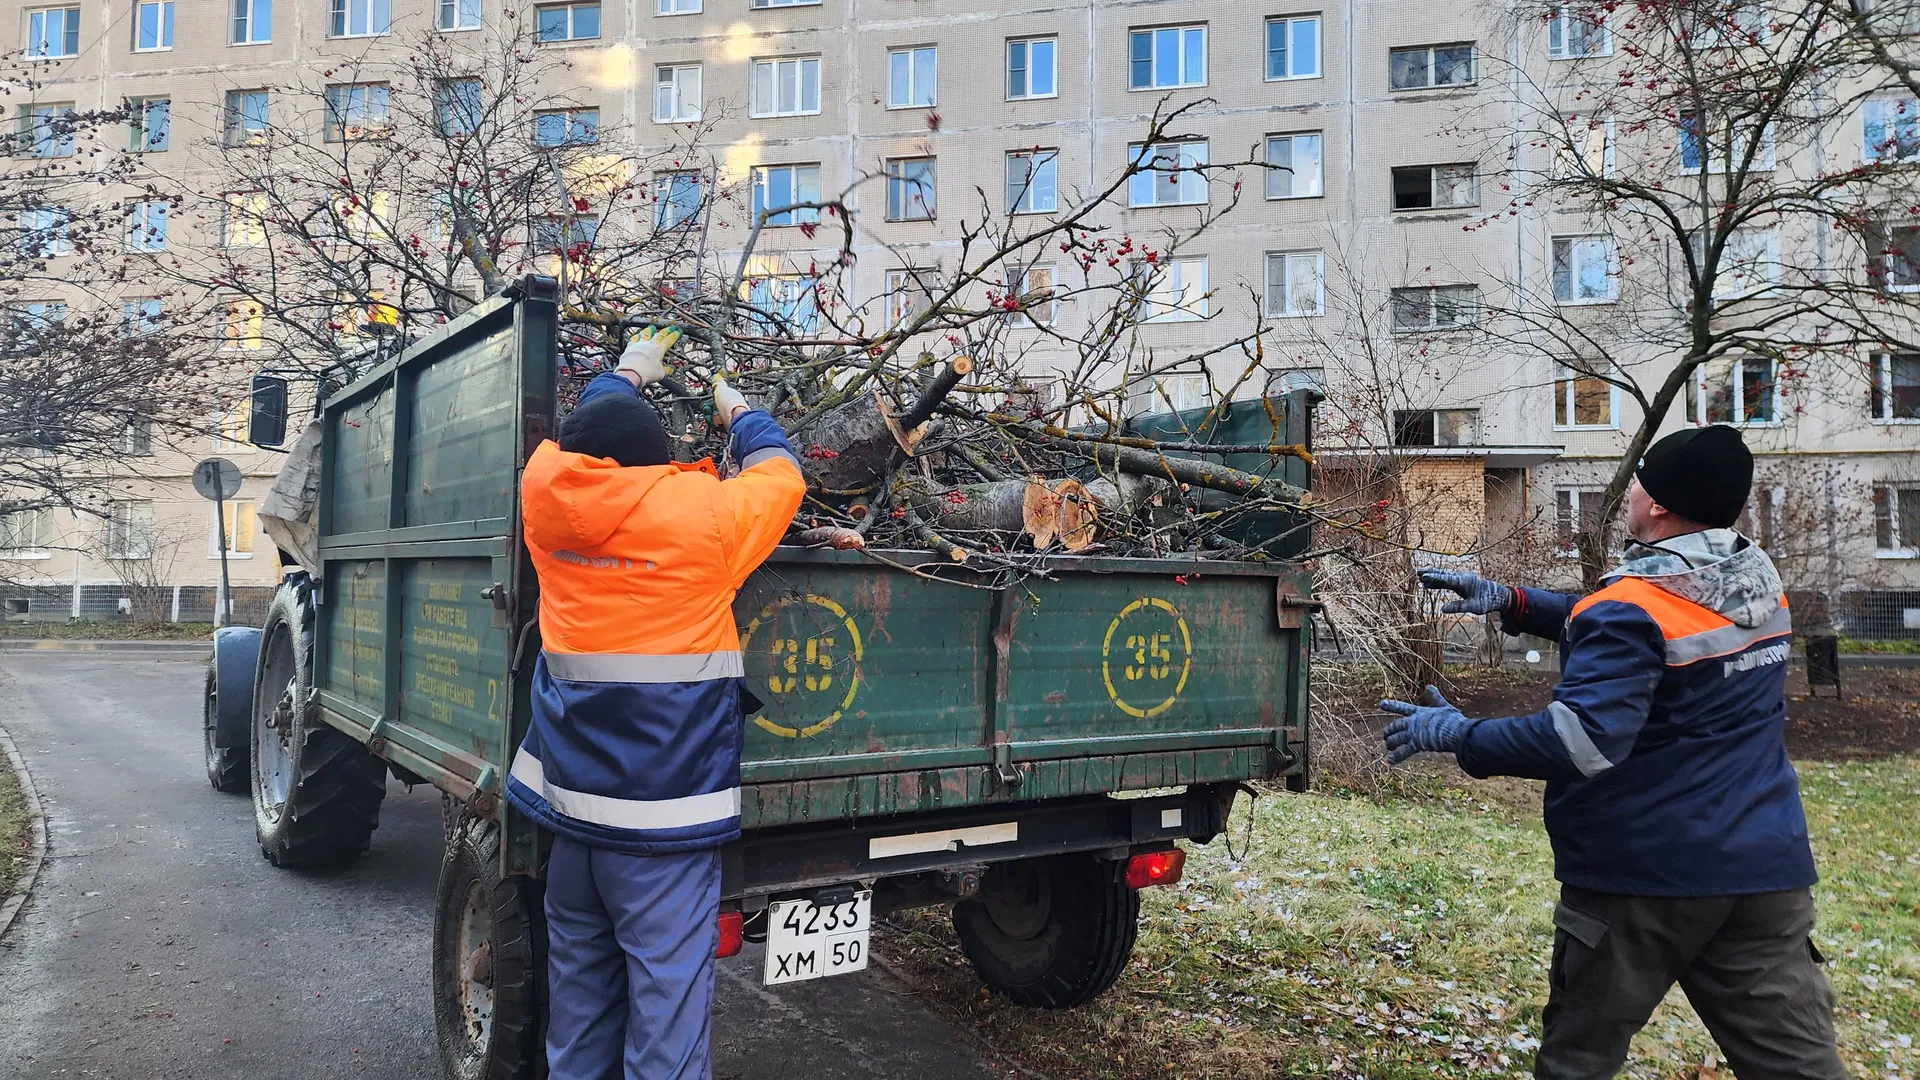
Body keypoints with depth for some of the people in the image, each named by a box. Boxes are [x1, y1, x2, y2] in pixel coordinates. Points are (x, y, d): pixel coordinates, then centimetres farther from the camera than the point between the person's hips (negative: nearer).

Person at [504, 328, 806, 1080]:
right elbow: (781, 475, 11)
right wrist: (739, 413, 29)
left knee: (578, 981, 18)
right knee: (666, 990, 0)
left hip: (570, 794, 5)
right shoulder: (706, 513, -9)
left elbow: (575, 438, 24)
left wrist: (625, 374, 39)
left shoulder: (546, 495, 1)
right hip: (664, 806, -5)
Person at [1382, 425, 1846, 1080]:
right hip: (1766, 867, 7)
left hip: (1646, 874, -6)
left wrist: (1457, 736, -18)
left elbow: (1581, 742, -29)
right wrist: (1511, 602, 10)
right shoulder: (1760, 586, 6)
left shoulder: (1633, 608, -18)